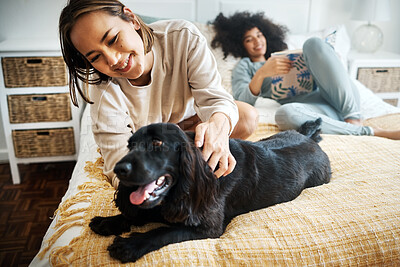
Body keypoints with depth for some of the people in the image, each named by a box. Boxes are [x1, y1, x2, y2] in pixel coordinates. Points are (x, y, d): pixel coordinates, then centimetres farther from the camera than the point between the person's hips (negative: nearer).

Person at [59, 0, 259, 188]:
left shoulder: (184, 37, -32)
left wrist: (219, 123, -58)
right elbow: (120, 160, -34)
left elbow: (212, 95, -34)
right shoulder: (105, 92, -34)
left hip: (187, 116, 2)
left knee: (247, 117, -19)